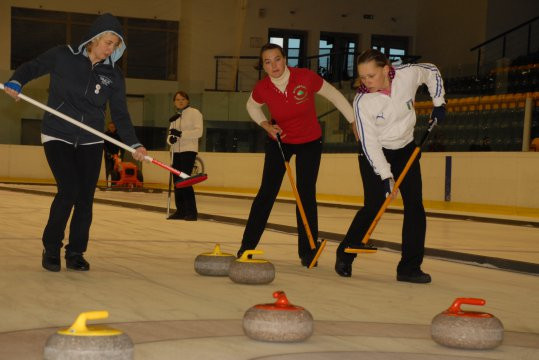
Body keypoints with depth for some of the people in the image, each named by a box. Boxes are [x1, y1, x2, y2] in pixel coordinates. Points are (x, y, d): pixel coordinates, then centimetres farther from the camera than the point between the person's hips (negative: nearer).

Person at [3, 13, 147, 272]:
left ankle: (75, 253, 14)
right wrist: (15, 82, -16)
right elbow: (32, 68, 5)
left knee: (86, 197, 0)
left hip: (91, 142, 3)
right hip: (58, 137, -3)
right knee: (68, 191, -15)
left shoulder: (113, 74, 1)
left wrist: (133, 144, -11)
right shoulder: (63, 56, -6)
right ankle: (51, 249, 4)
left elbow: (120, 114, 1)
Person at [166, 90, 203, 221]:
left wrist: (181, 134, -24)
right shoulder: (175, 117, 19)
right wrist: (170, 138, -8)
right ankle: (181, 210, 13)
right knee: (177, 181, 5)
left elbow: (198, 132, -14)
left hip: (188, 150, -7)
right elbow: (170, 135, 17)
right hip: (176, 151, 7)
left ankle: (191, 212, -13)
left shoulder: (194, 113, -3)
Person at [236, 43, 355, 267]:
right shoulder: (262, 89, -19)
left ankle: (307, 252, 8)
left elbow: (334, 95, -9)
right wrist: (266, 125, -12)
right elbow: (252, 106, 5)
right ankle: (247, 246, 7)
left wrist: (355, 121, -5)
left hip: (310, 142, -1)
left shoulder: (306, 78, -25)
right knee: (267, 191, -2)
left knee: (307, 194, -3)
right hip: (279, 141, 1)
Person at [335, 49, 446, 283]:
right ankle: (345, 255, 11)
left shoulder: (407, 74, -20)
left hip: (405, 150, 4)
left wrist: (438, 103, 2)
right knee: (373, 207, -11)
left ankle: (409, 267, 0)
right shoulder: (362, 101, -25)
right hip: (374, 153, -3)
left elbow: (432, 72, 4)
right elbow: (369, 143, -23)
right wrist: (385, 175, -27)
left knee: (415, 206, -5)